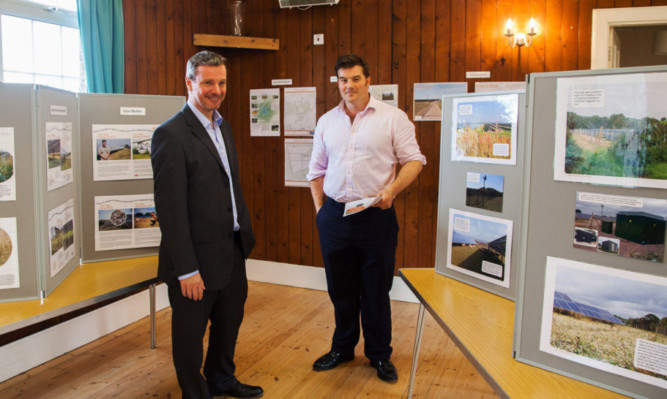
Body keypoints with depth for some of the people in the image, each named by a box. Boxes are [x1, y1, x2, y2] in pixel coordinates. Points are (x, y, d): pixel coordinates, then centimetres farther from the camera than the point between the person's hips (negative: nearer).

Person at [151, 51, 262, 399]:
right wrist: (186, 270, -20)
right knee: (190, 333, 12)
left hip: (232, 252, 9)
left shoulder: (222, 126, 9)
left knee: (229, 321, 25)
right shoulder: (171, 134, -17)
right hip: (197, 258, -8)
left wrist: (245, 235, 13)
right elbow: (171, 209, -20)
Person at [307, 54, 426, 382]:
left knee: (376, 291, 7)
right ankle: (342, 348, 33)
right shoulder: (326, 122, 11)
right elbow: (317, 169, 16)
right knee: (340, 290, 14)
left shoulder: (392, 117, -2)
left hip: (376, 217, -3)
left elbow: (414, 160, -3)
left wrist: (392, 188, -18)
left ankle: (379, 354, 26)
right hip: (334, 217, 4)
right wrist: (319, 207, 8)